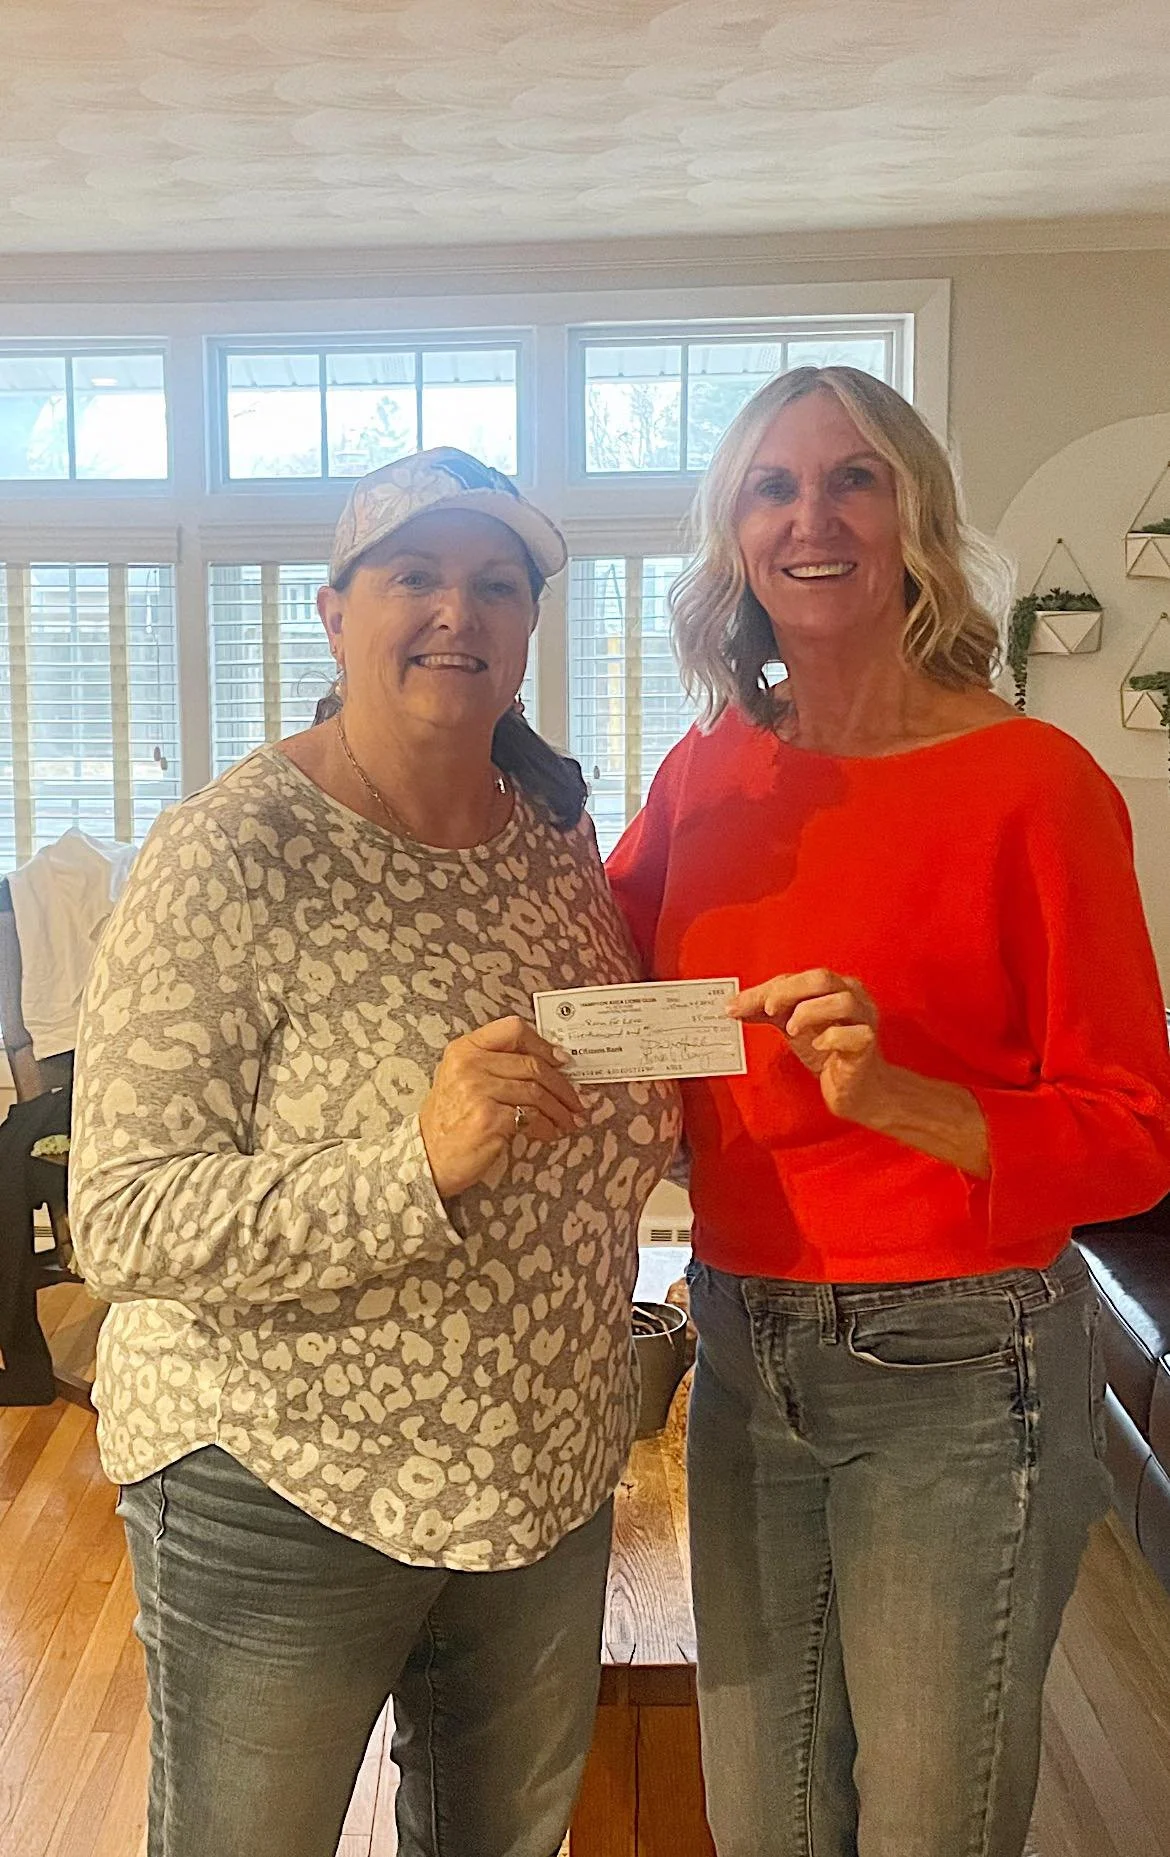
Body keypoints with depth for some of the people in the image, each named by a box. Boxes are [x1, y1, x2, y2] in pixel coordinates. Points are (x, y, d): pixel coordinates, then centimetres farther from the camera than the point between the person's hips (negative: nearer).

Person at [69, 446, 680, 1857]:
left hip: (550, 1471, 6)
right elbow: (119, 1224, -24)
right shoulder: (230, 857, -19)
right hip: (284, 1489, -5)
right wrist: (424, 1165, -35)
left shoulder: (556, 837, 1)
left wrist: (688, 1085, -3)